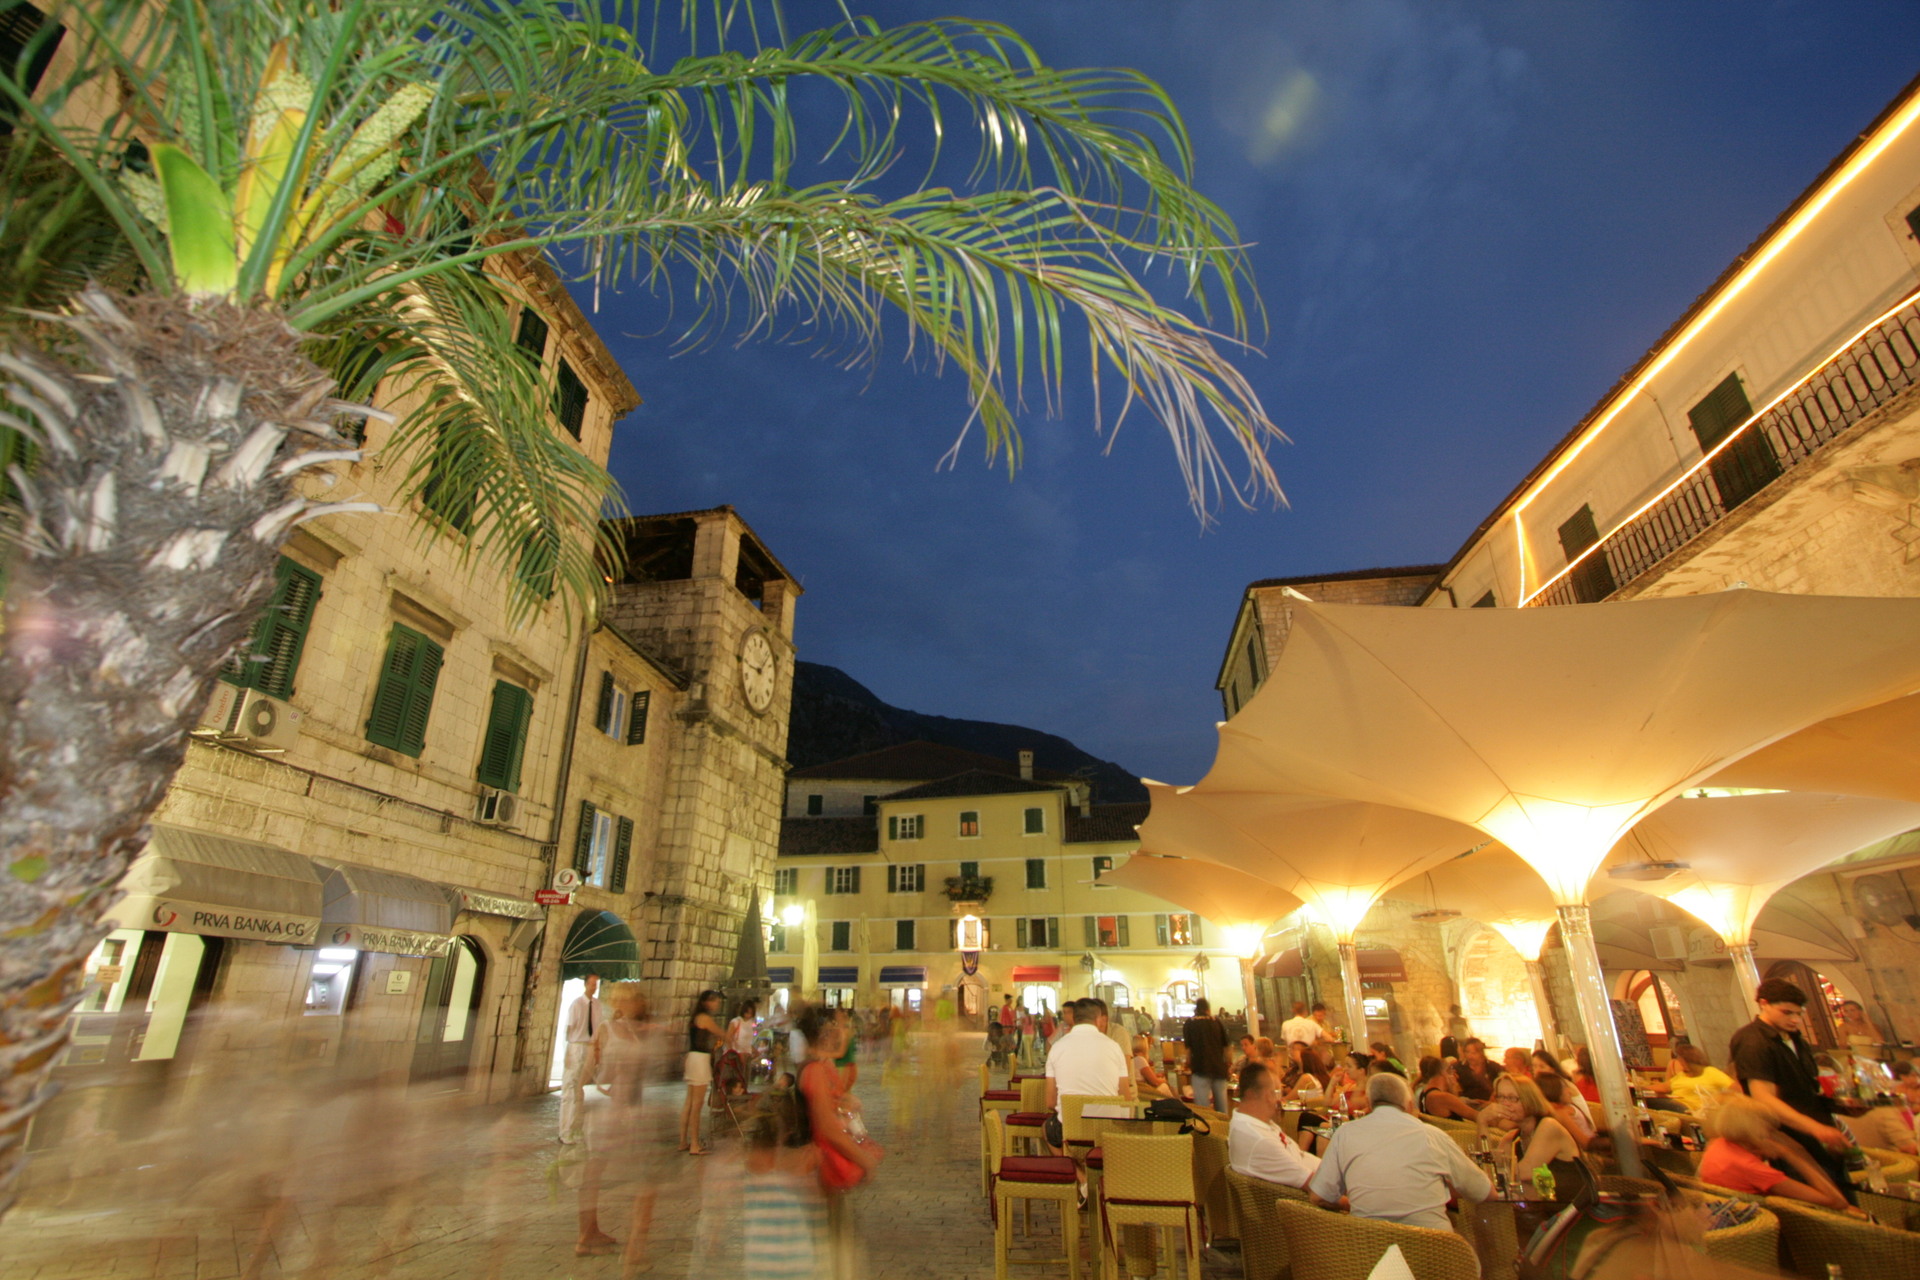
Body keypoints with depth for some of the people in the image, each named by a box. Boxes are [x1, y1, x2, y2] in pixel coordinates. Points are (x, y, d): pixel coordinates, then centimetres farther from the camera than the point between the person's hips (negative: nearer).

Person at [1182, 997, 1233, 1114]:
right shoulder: (1217, 1021, 8)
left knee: (1202, 1106, -3)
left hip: (1201, 1068, -3)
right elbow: (1226, 1045, 10)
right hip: (1219, 1067, 3)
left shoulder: (1190, 1023, 2)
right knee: (1222, 1106, 13)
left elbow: (1188, 1047, -1)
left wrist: (1188, 1065, 11)